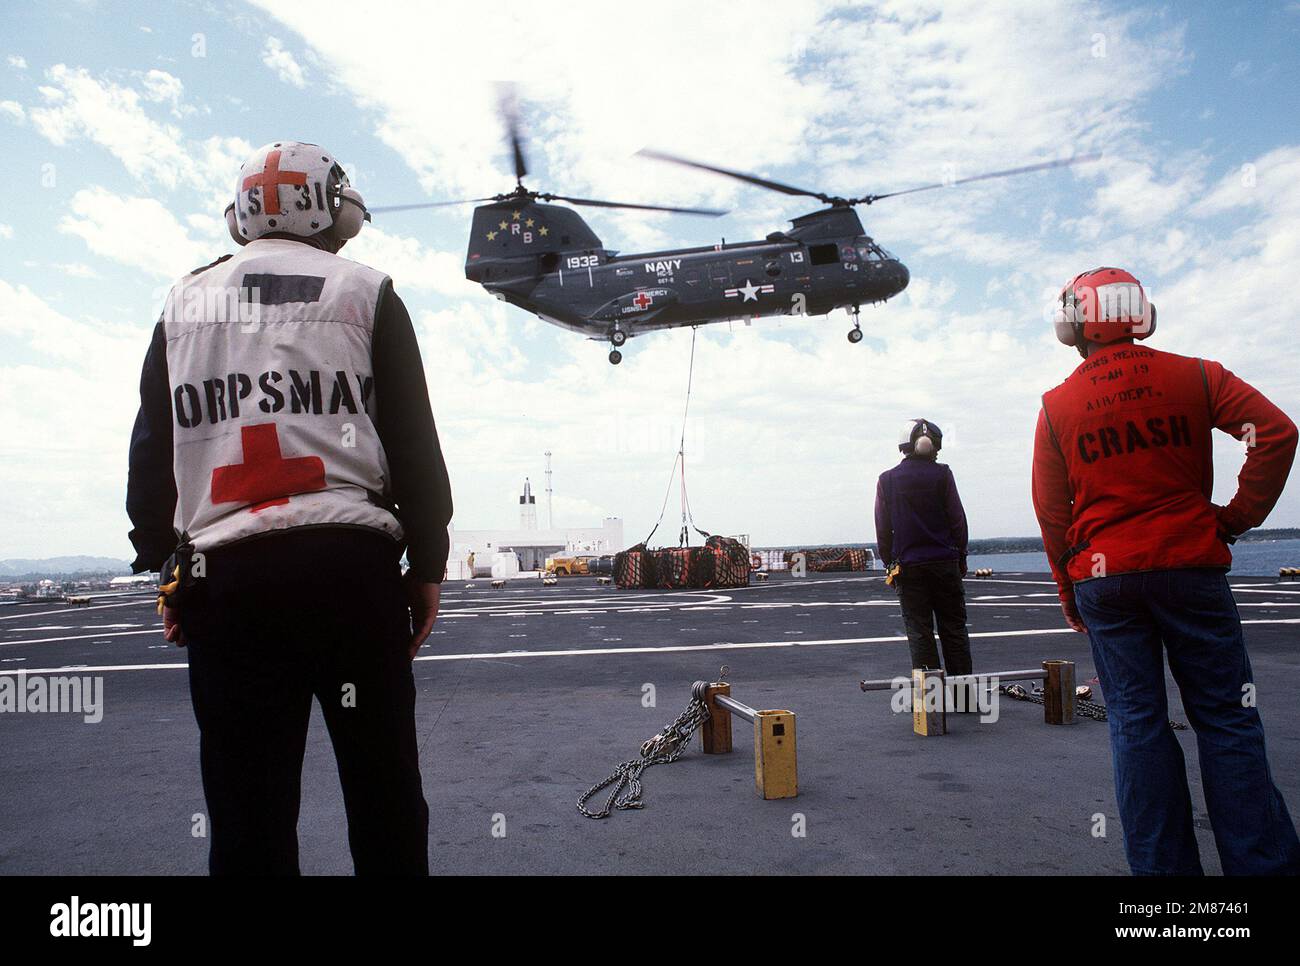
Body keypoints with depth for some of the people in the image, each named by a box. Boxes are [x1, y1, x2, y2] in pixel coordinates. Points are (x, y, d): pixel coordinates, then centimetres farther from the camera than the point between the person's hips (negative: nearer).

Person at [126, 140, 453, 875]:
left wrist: (162, 566, 20)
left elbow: (150, 452, 14)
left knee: (247, 806, 9)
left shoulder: (184, 305, 16)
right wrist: (429, 565, 6)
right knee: (383, 790, 6)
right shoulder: (364, 291, 7)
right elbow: (416, 444, 0)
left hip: (223, 574, 3)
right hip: (349, 562, -2)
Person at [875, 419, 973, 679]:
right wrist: (961, 555, 10)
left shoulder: (887, 480, -1)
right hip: (944, 562, 0)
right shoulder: (942, 474, -4)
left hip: (908, 567, 0)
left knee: (919, 633, 5)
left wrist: (889, 562, 11)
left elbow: (883, 528, 2)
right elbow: (957, 519, -1)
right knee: (954, 629, 10)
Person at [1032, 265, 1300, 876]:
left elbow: (1051, 511, 2)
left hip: (1103, 579, 0)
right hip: (1192, 567, 0)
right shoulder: (1193, 377, 1)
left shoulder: (1057, 406, 1)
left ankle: (1163, 866, 11)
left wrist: (1071, 596, 11)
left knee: (1136, 723, 6)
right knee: (1226, 718, 8)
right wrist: (1237, 516, -1)